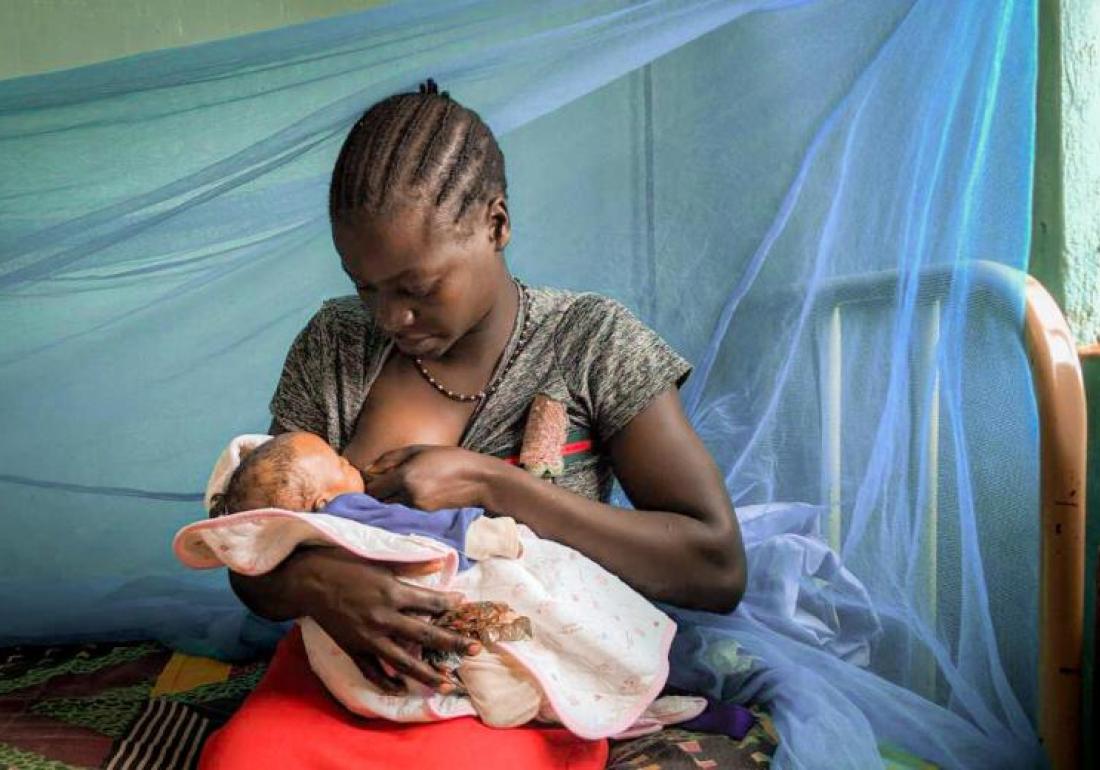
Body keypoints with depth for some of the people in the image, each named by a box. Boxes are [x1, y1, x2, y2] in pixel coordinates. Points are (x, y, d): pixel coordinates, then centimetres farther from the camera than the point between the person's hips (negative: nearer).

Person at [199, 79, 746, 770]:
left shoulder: (592, 342, -7)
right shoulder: (332, 346, 2)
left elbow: (719, 569, -14)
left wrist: (488, 483, -20)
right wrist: (313, 584, -23)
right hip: (345, 663, 3)